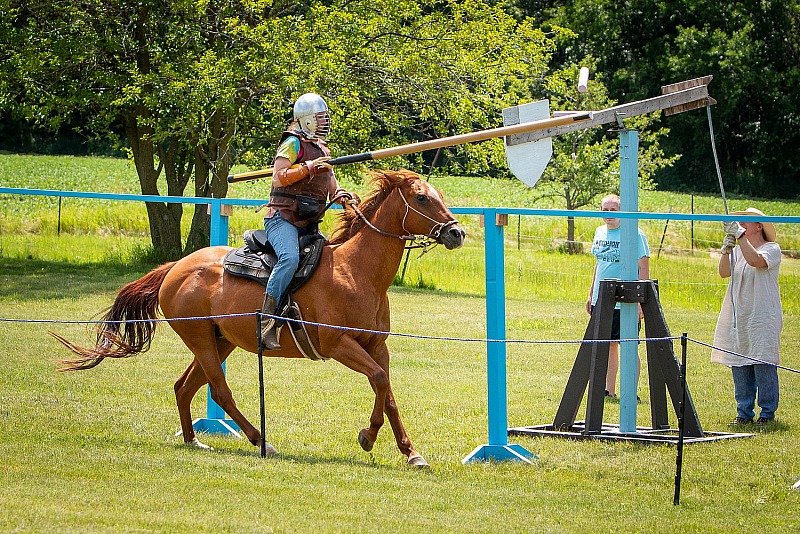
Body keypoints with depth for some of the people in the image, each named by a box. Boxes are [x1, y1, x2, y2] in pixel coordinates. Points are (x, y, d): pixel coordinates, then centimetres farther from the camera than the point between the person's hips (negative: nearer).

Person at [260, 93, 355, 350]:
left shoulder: (322, 149, 23)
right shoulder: (294, 143, -2)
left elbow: (331, 185, 23)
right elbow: (279, 177, -11)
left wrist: (342, 196, 1)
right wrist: (309, 168, -17)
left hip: (308, 224, 9)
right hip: (282, 217, -9)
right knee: (290, 258, -33)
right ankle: (266, 321, -37)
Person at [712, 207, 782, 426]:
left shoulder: (771, 249, -3)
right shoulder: (738, 250, 16)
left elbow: (756, 260, -23)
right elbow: (724, 272, 2)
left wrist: (740, 234, -21)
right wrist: (726, 249, -12)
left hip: (763, 316, -6)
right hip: (739, 316, 6)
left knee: (763, 365, -8)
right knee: (740, 366, 5)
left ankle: (767, 413, -1)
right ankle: (744, 412, 12)